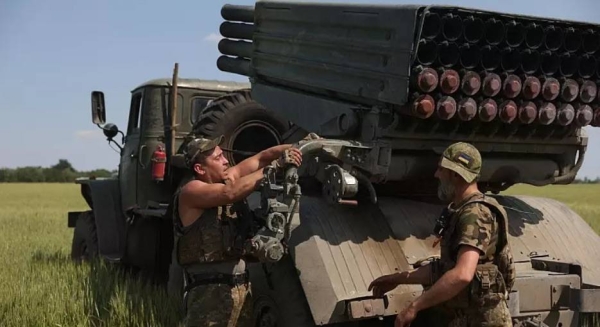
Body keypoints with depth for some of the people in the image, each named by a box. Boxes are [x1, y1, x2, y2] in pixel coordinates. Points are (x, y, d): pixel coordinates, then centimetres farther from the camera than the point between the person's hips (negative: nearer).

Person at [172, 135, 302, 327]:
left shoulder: (226, 178, 10)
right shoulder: (190, 191, -10)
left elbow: (260, 158, 11)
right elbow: (231, 193, -26)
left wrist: (294, 148, -8)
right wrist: (276, 166, -23)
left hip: (242, 286, 8)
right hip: (211, 291, -7)